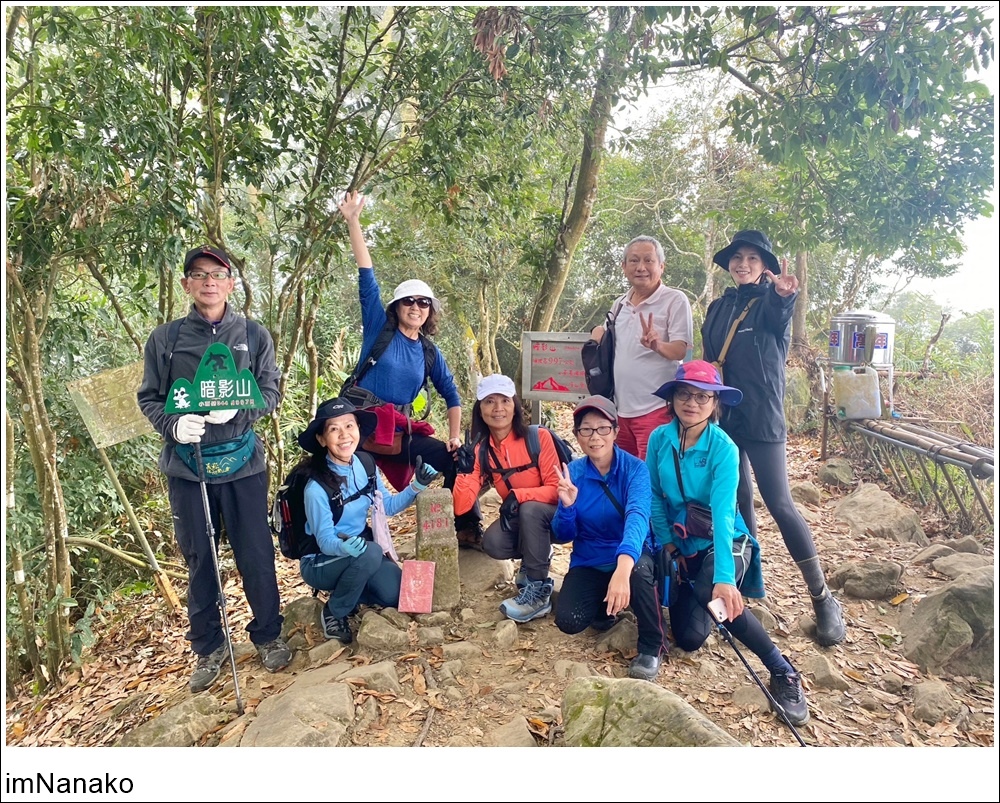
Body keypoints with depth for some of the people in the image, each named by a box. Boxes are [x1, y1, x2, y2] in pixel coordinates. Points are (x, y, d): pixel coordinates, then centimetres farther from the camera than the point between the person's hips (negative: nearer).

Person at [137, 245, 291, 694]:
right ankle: (208, 648, 27)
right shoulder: (165, 339, 4)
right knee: (199, 560, 11)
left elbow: (271, 391, 2)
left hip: (243, 461, -1)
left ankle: (268, 635, 26)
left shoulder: (253, 335, 4)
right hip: (186, 466, 1)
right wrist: (173, 425, -13)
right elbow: (148, 397, 7)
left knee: (256, 555, 6)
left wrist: (239, 409, -17)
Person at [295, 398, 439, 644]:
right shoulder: (316, 487, -25)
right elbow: (325, 541, -23)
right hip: (320, 562, -5)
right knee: (370, 554, -34)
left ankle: (346, 591, 14)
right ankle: (334, 612, -7)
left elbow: (388, 505, 4)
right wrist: (345, 546, -46)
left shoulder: (365, 465, -8)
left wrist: (417, 486, -12)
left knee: (396, 593, -17)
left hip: (361, 547, 5)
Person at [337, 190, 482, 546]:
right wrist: (353, 222, -13)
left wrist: (455, 436, 3)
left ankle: (468, 529, 12)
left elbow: (451, 394, 14)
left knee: (451, 458, -2)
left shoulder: (430, 352, 9)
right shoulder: (379, 329, -1)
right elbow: (367, 281, -8)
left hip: (399, 429, 4)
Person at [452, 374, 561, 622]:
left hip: (556, 515, -4)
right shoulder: (481, 451, -7)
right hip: (519, 519, 4)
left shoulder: (539, 437, -18)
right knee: (493, 543, -25)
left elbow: (556, 488, -19)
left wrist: (518, 495, -33)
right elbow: (460, 507, -14)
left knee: (529, 509, -35)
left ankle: (539, 591, -20)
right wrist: (464, 469, -30)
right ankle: (538, 554, 8)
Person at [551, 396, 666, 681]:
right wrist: (567, 506, -28)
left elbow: (637, 516, -38)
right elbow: (562, 536, -5)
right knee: (568, 621, -22)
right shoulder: (573, 472, -8)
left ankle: (651, 645, -10)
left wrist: (623, 568, -57)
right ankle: (603, 606, 15)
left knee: (638, 568, -37)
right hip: (589, 562, 3)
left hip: (631, 558, -2)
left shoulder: (635, 468, -18)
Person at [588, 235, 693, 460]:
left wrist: (657, 345, -34)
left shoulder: (675, 300, -7)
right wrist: (600, 332, 6)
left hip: (656, 409, -6)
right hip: (620, 409, 6)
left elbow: (680, 350, -14)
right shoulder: (620, 304, 12)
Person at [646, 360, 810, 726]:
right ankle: (696, 603, 31)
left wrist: (723, 577, -40)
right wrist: (667, 543, -5)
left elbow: (723, 514, -31)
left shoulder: (723, 448, -21)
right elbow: (654, 496, 0)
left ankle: (782, 671, -14)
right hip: (682, 544, 4)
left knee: (711, 594, -36)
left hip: (724, 541, -3)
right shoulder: (659, 439, -10)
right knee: (689, 639, -6)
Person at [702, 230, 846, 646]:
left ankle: (823, 599, 3)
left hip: (761, 418, -5)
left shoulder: (771, 303, -4)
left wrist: (784, 296, -52)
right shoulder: (718, 308, 12)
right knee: (738, 499, 11)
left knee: (779, 504, -8)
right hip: (723, 417, 5)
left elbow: (778, 318, -30)